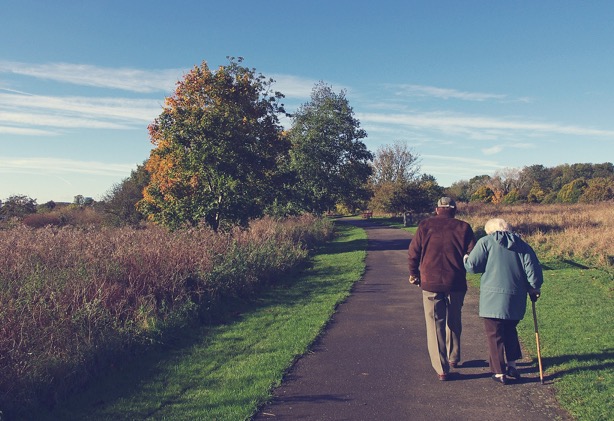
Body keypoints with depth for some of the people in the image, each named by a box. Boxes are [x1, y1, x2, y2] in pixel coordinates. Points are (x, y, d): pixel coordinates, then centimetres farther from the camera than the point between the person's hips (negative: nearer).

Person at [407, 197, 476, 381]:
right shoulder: (463, 227, 1)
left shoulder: (425, 226, 0)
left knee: (435, 325, 5)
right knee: (454, 322, 22)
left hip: (430, 283, -1)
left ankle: (441, 369, 4)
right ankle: (453, 358, 36)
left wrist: (414, 274, 14)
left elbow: (413, 253, -1)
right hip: (456, 284, 2)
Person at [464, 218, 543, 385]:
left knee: (495, 335, 6)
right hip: (516, 300, 5)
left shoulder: (485, 242, -3)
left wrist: (465, 259, 12)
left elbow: (472, 266, -9)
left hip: (493, 298, -5)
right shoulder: (522, 245, 9)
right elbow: (533, 270, 3)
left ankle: (500, 373, 11)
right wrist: (534, 289, 17)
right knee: (510, 331, 24)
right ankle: (512, 366, 26)